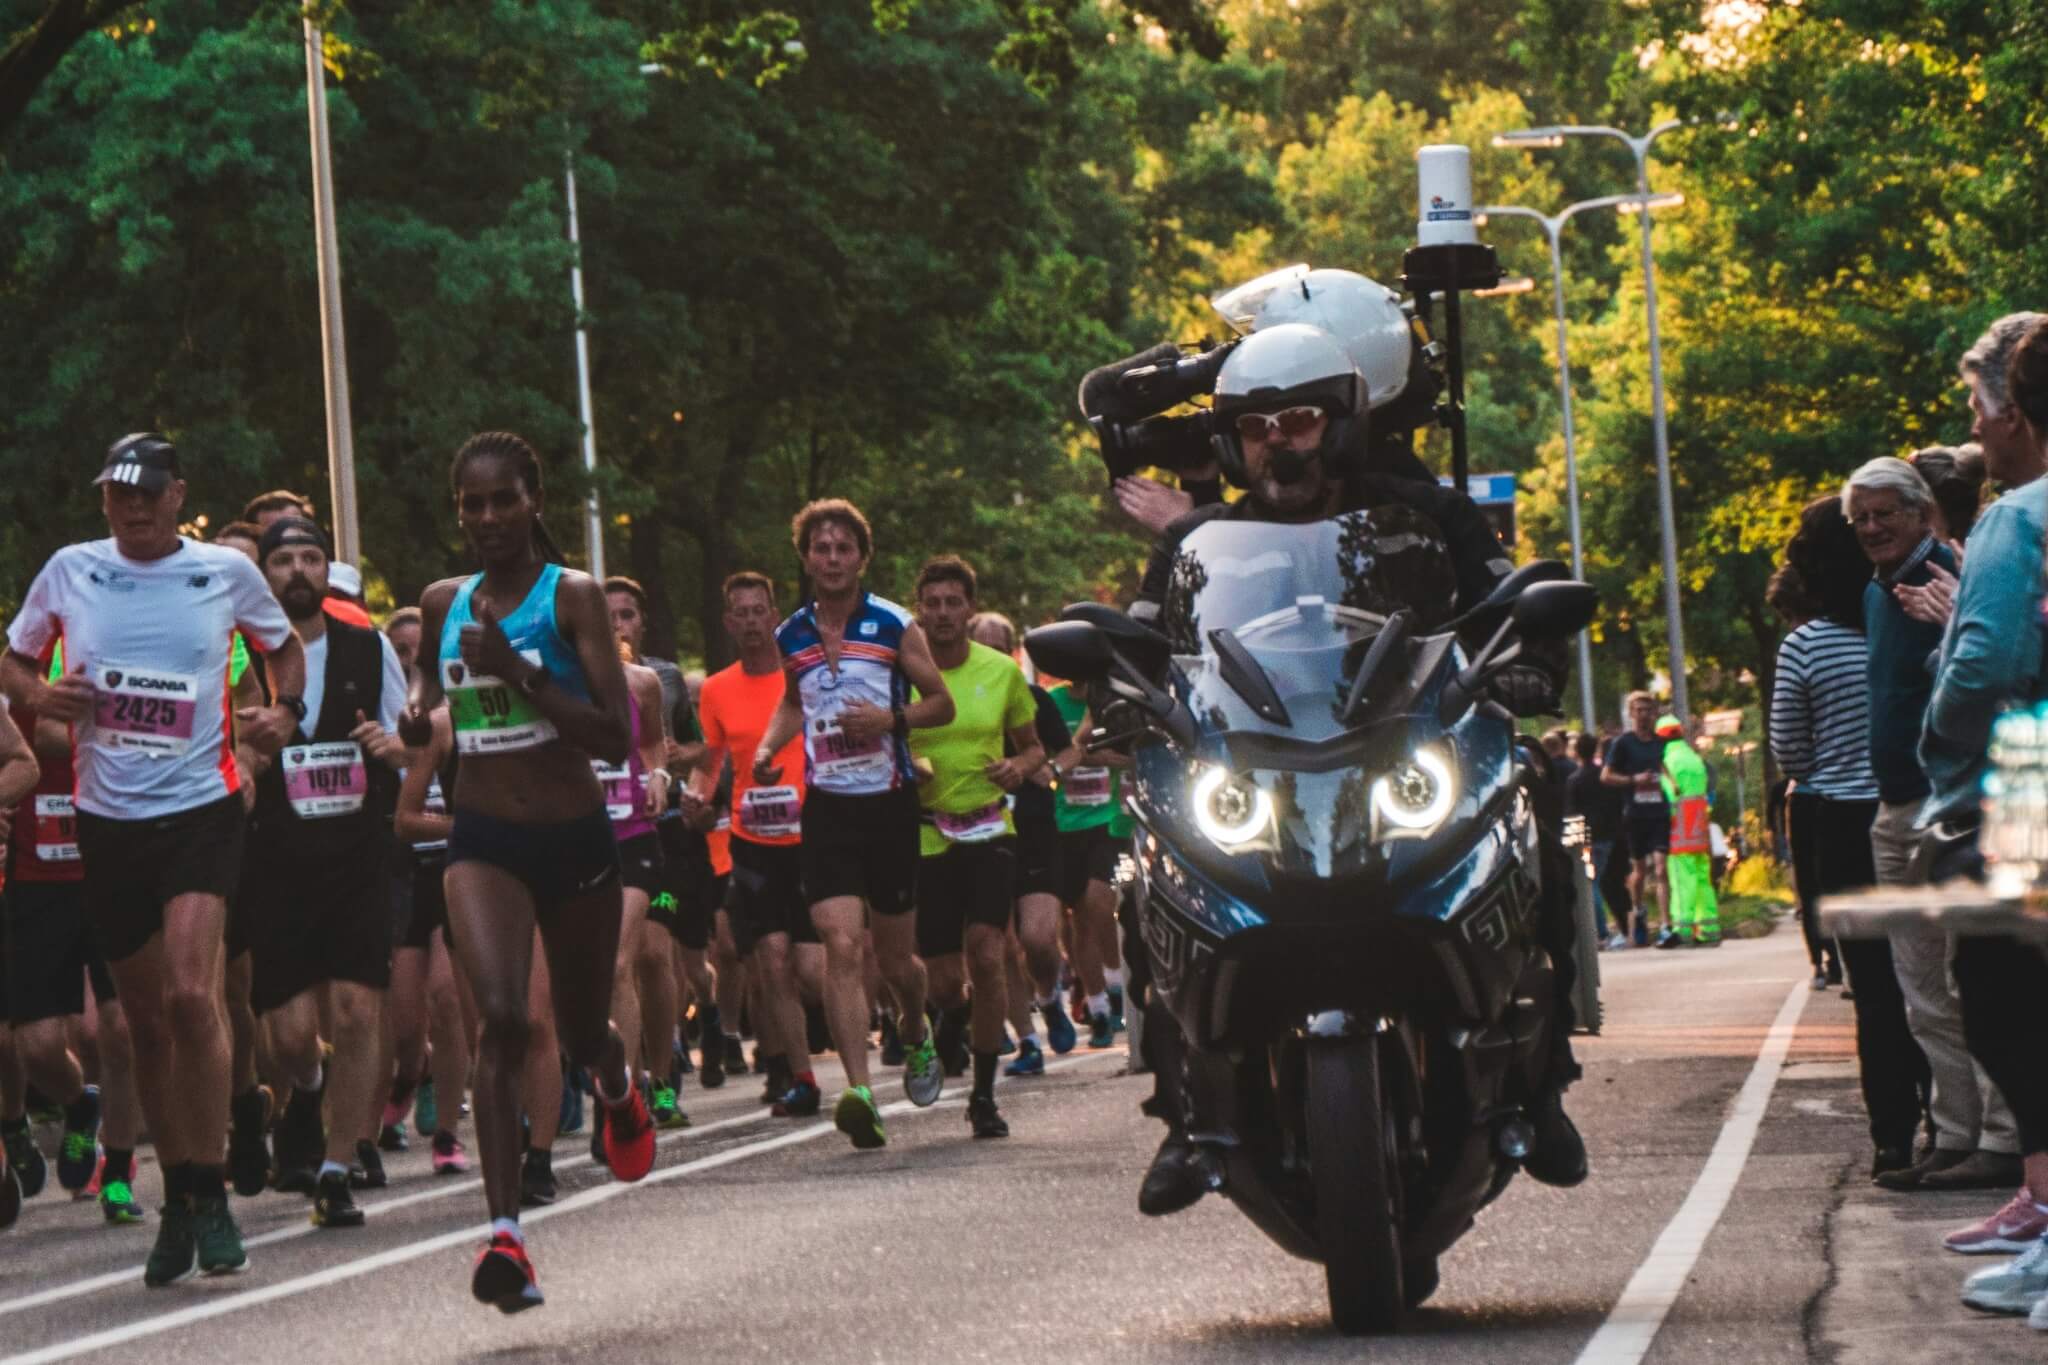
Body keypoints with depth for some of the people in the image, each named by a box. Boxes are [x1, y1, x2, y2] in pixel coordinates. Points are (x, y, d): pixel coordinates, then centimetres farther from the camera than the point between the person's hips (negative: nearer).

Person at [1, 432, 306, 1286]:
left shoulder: (226, 573, 2)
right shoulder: (70, 571, 5)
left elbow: (283, 646, 20)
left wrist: (285, 711, 0)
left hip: (199, 807, -2)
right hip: (108, 820, 3)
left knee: (191, 997, -20)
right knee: (146, 1022, 8)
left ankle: (209, 1194, -11)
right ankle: (178, 1200, 22)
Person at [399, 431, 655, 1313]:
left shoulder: (572, 597, -8)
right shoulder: (443, 604, 5)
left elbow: (617, 739, -15)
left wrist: (521, 676, -24)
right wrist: (418, 714, 6)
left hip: (574, 839, -1)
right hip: (482, 841, 1)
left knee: (582, 1032, 16)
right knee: (501, 1018, -22)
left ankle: (619, 1090, 56)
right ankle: (505, 1235, -28)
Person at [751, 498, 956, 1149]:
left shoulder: (894, 626, -2)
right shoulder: (791, 637, 7)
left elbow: (942, 703, 3)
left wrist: (891, 718, -15)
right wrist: (768, 745, 8)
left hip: (890, 803, -1)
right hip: (827, 807, 1)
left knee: (895, 956, 10)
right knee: (842, 946, -16)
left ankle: (915, 1034, 44)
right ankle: (859, 1091, -22)